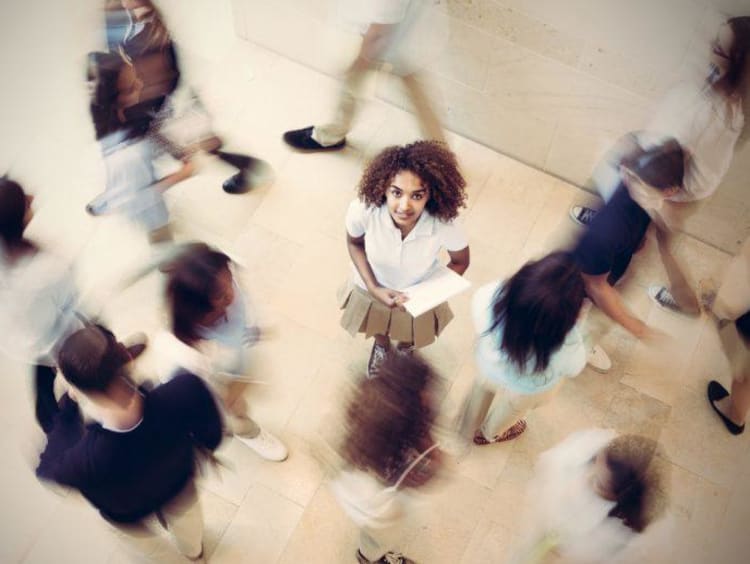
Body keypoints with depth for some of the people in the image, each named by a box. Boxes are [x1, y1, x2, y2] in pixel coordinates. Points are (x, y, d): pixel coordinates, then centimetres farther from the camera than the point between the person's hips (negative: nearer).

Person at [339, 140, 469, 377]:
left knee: (409, 339, 35)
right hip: (372, 290, 0)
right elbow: (354, 243, -14)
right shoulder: (362, 211, -39)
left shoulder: (444, 226, -40)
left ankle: (406, 348, 72)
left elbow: (460, 263, -16)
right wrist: (373, 288, -23)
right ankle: (381, 344, 73)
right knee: (378, 329, 36)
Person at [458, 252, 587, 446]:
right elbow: (574, 367, -19)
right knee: (513, 407, 35)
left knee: (484, 387, 38)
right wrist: (572, 324, -10)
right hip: (526, 388, -2)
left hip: (489, 365, 2)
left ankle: (469, 427, 67)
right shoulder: (566, 345, -44)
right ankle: (489, 434, 66)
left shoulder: (491, 295, -39)